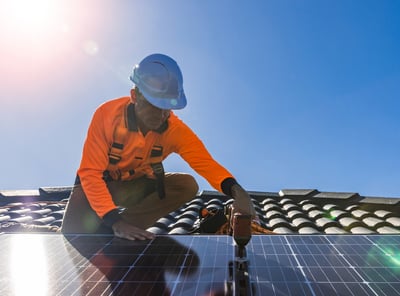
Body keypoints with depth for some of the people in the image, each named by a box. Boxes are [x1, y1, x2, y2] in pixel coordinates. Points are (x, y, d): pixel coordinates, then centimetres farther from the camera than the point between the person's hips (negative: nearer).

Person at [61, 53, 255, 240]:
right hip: (100, 182, -2)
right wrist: (115, 220, -39)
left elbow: (205, 162, -27)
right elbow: (90, 173, -27)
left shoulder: (175, 129, -20)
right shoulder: (107, 114, -27)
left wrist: (234, 189, -49)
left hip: (138, 184, 3)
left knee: (187, 185, -22)